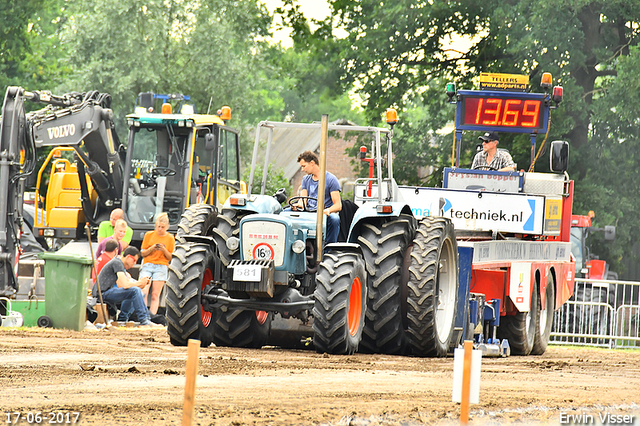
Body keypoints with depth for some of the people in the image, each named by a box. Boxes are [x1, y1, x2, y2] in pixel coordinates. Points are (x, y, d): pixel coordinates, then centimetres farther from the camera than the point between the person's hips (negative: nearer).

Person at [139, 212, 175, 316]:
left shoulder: (170, 238, 7)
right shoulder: (149, 235, 10)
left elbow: (171, 258, 7)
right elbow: (142, 253, 10)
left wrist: (164, 250, -11)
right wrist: (151, 249, -9)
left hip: (161, 267, -1)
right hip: (147, 265, 1)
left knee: (155, 295, -6)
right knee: (143, 292, -14)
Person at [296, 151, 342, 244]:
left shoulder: (331, 179, -1)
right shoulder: (306, 179, 19)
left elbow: (338, 205, -7)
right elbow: (303, 200, 10)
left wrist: (328, 210, -30)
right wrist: (300, 204, -15)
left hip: (324, 215, -5)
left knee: (334, 219, -38)